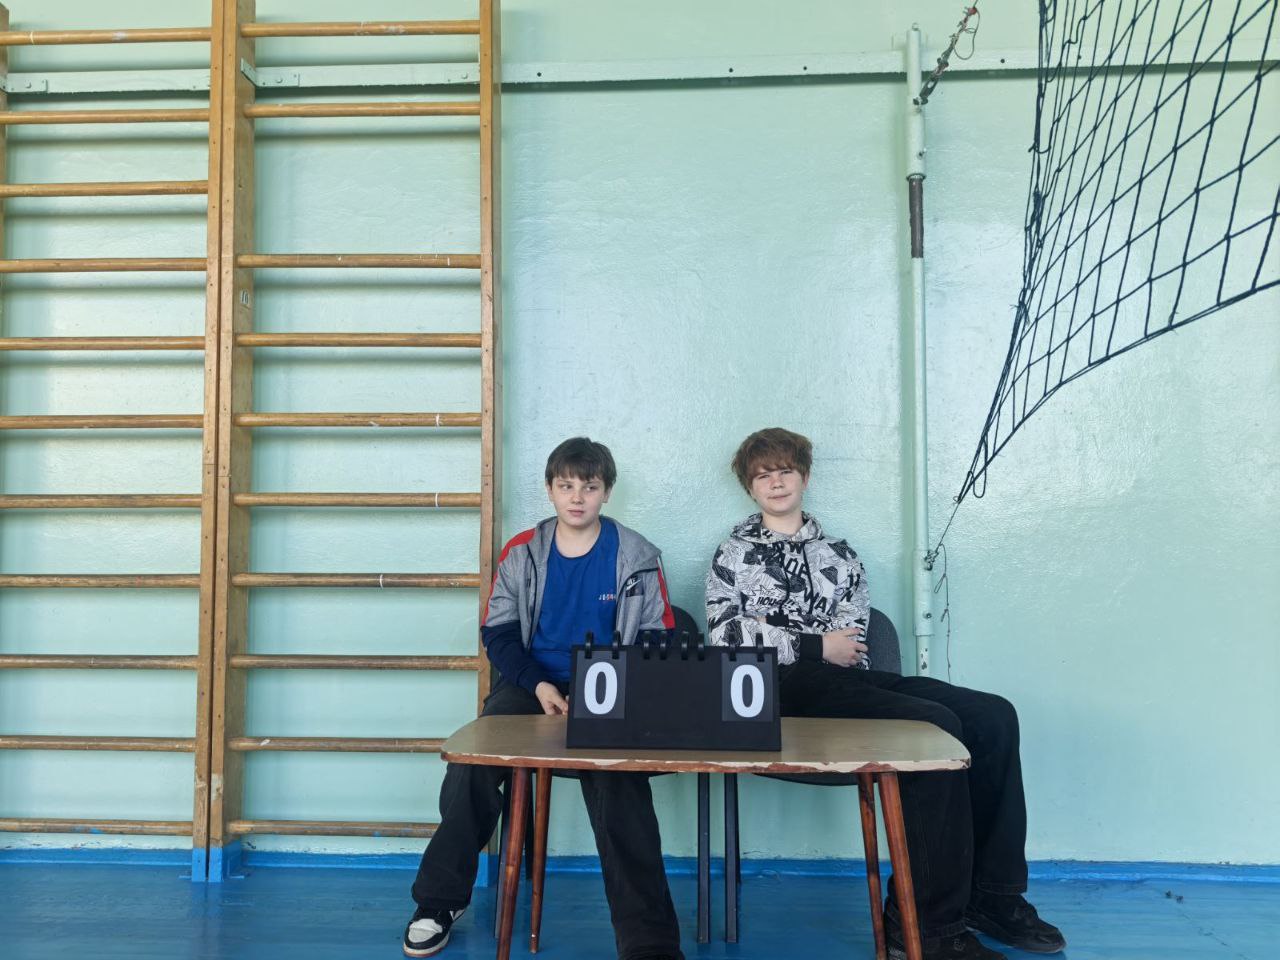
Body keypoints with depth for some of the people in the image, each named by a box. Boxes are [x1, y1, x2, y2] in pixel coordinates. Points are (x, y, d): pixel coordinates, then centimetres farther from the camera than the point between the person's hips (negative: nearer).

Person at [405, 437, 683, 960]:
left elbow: (658, 641, 2)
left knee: (620, 783, -29)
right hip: (533, 684, 2)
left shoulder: (636, 556, -1)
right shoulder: (521, 552, 3)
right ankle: (439, 901, 5)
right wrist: (539, 685, -12)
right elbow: (498, 633, 5)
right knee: (469, 768, -20)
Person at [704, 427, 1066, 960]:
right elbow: (725, 633, -3)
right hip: (789, 686, -5)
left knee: (993, 715, -15)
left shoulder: (837, 553, 24)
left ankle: (991, 893, -6)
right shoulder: (734, 554, 13)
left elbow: (852, 628, 9)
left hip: (847, 677, 5)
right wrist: (818, 646, -8)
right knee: (937, 726, -29)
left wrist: (780, 639, -10)